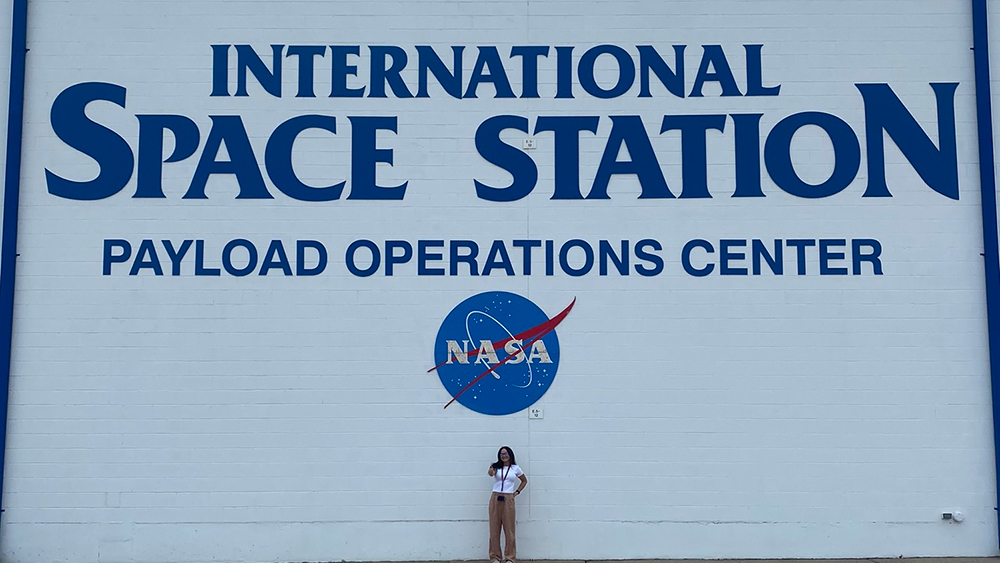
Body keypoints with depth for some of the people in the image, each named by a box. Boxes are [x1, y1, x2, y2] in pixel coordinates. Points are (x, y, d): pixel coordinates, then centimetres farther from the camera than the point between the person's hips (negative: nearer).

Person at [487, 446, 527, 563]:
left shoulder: (515, 468, 6)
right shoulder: (496, 467, 3)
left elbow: (524, 481, 21)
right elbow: (491, 473, -21)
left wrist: (517, 492, 7)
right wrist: (491, 470, -46)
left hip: (508, 499, 0)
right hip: (495, 499, 0)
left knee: (509, 528, 1)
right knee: (494, 528, 2)